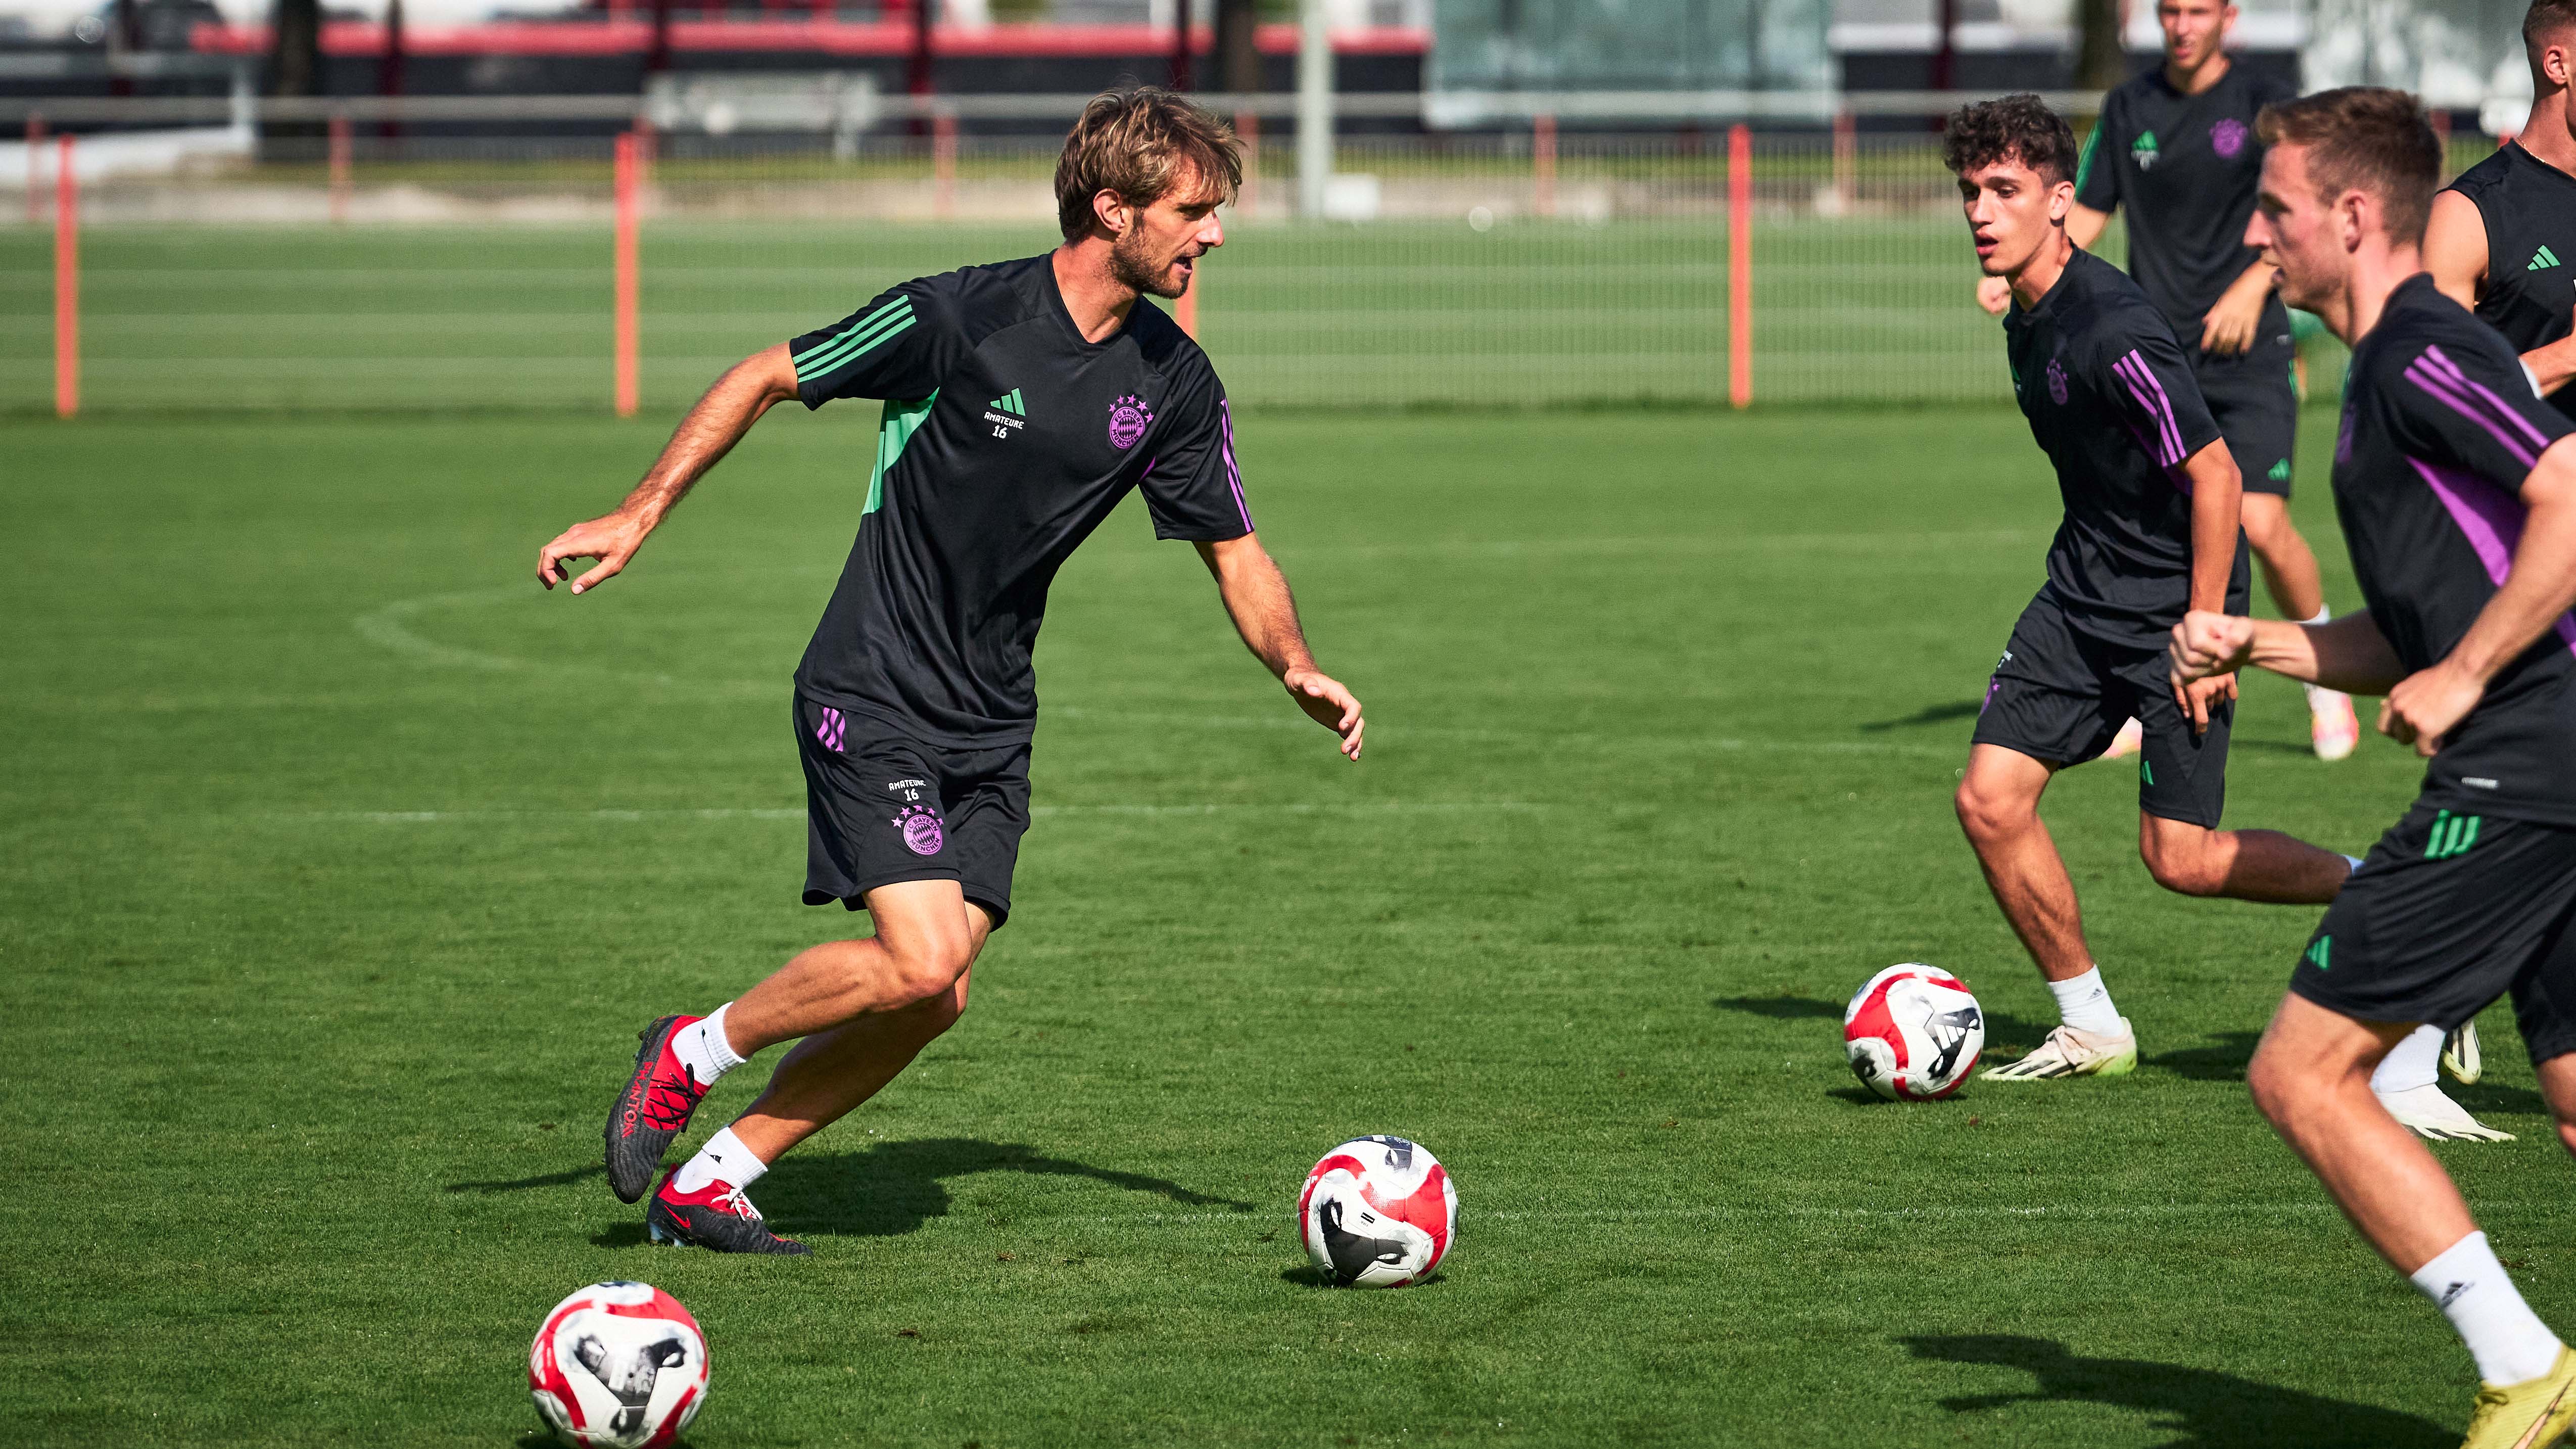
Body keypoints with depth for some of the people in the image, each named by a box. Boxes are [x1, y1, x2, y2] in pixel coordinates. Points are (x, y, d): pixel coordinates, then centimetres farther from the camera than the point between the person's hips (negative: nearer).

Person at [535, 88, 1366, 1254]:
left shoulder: (1174, 383, 1)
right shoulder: (958, 317, -16)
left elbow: (1234, 551, 11)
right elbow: (766, 380, -5)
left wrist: (1298, 671, -7)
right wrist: (641, 513, -6)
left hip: (993, 721, 7)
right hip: (875, 697, -6)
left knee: (935, 997, -1)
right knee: (917, 964, -19)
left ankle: (708, 1182, 14)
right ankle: (692, 1054, 6)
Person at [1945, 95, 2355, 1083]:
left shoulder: (2113, 330, -24)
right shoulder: (2028, 316, 5)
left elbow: (2213, 472, -23)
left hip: (2175, 606, -9)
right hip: (2082, 594, 9)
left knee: (2181, 858, -6)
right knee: (1990, 799, -2)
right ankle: (2089, 1028, 12)